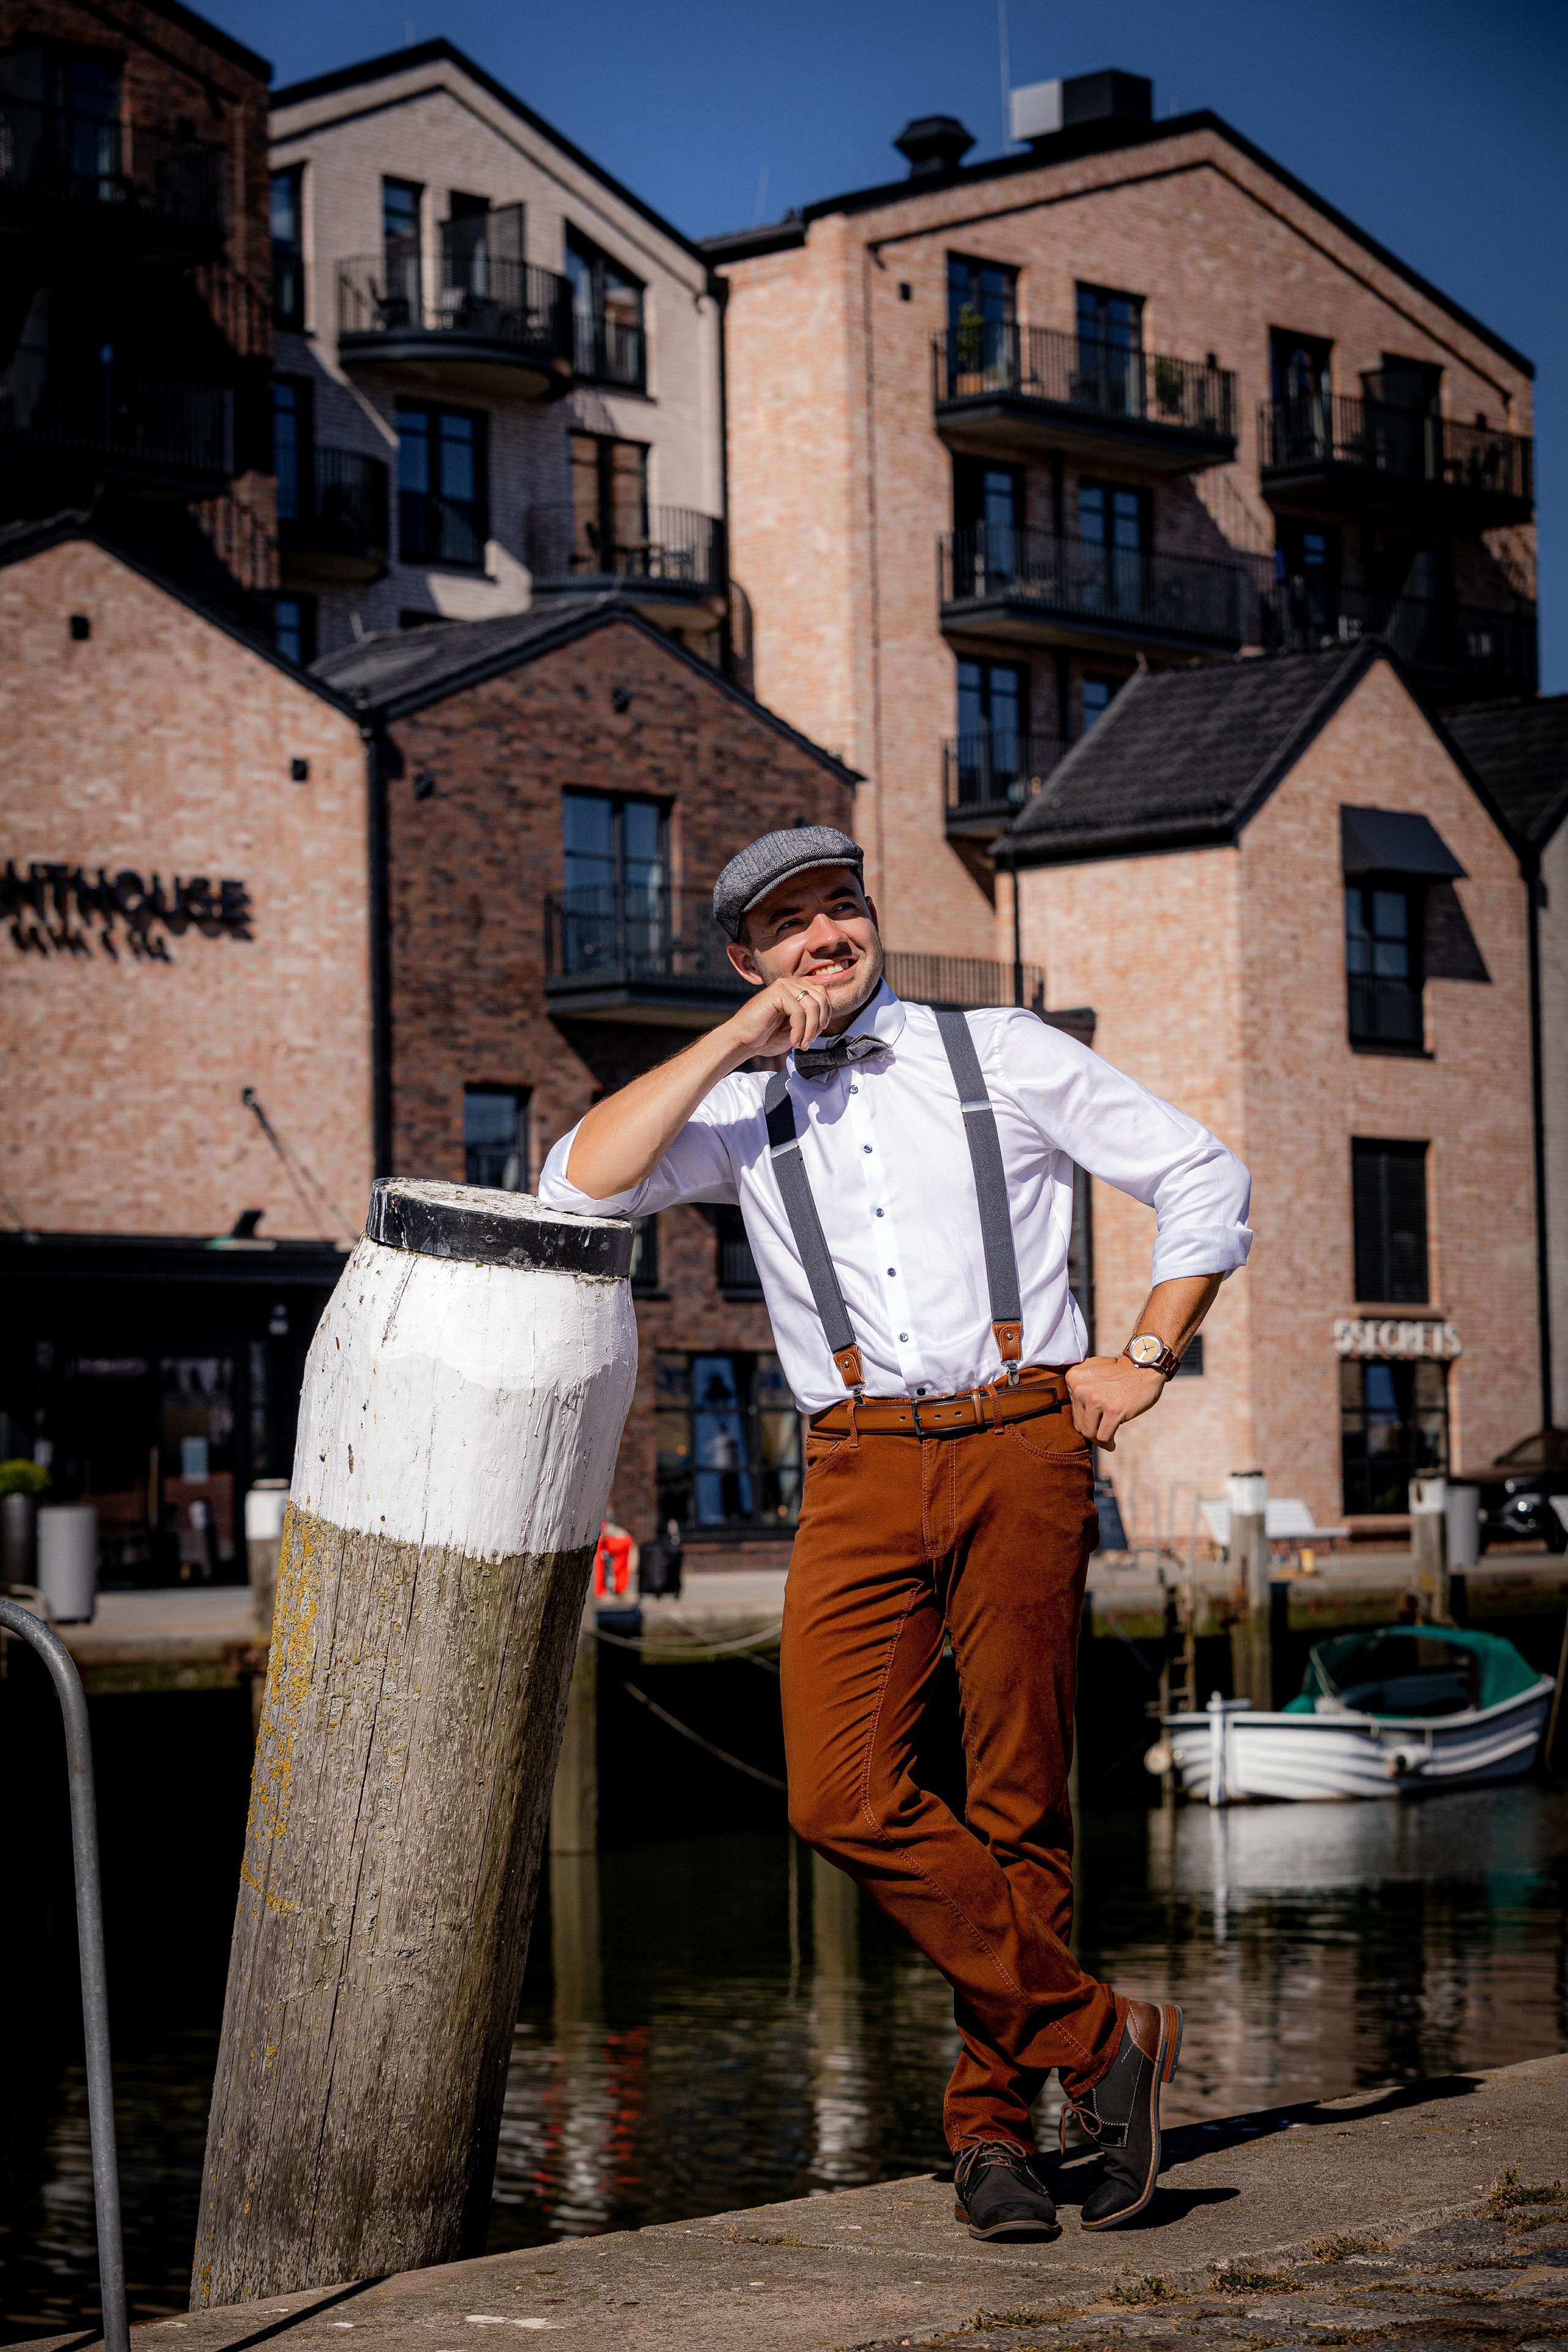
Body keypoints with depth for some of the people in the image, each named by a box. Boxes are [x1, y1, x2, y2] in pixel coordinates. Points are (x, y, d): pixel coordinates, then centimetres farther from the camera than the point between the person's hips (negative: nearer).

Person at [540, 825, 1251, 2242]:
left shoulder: (1007, 1057, 12)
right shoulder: (743, 1115, 17)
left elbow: (1204, 1179, 14)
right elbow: (582, 1185, 0)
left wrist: (1149, 1358, 4)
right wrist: (733, 1042, 0)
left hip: (1021, 1446, -2)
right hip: (860, 1472, 2)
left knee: (1019, 1807, -1)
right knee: (844, 1801, -14)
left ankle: (993, 2121, 12)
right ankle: (1100, 2038, -3)